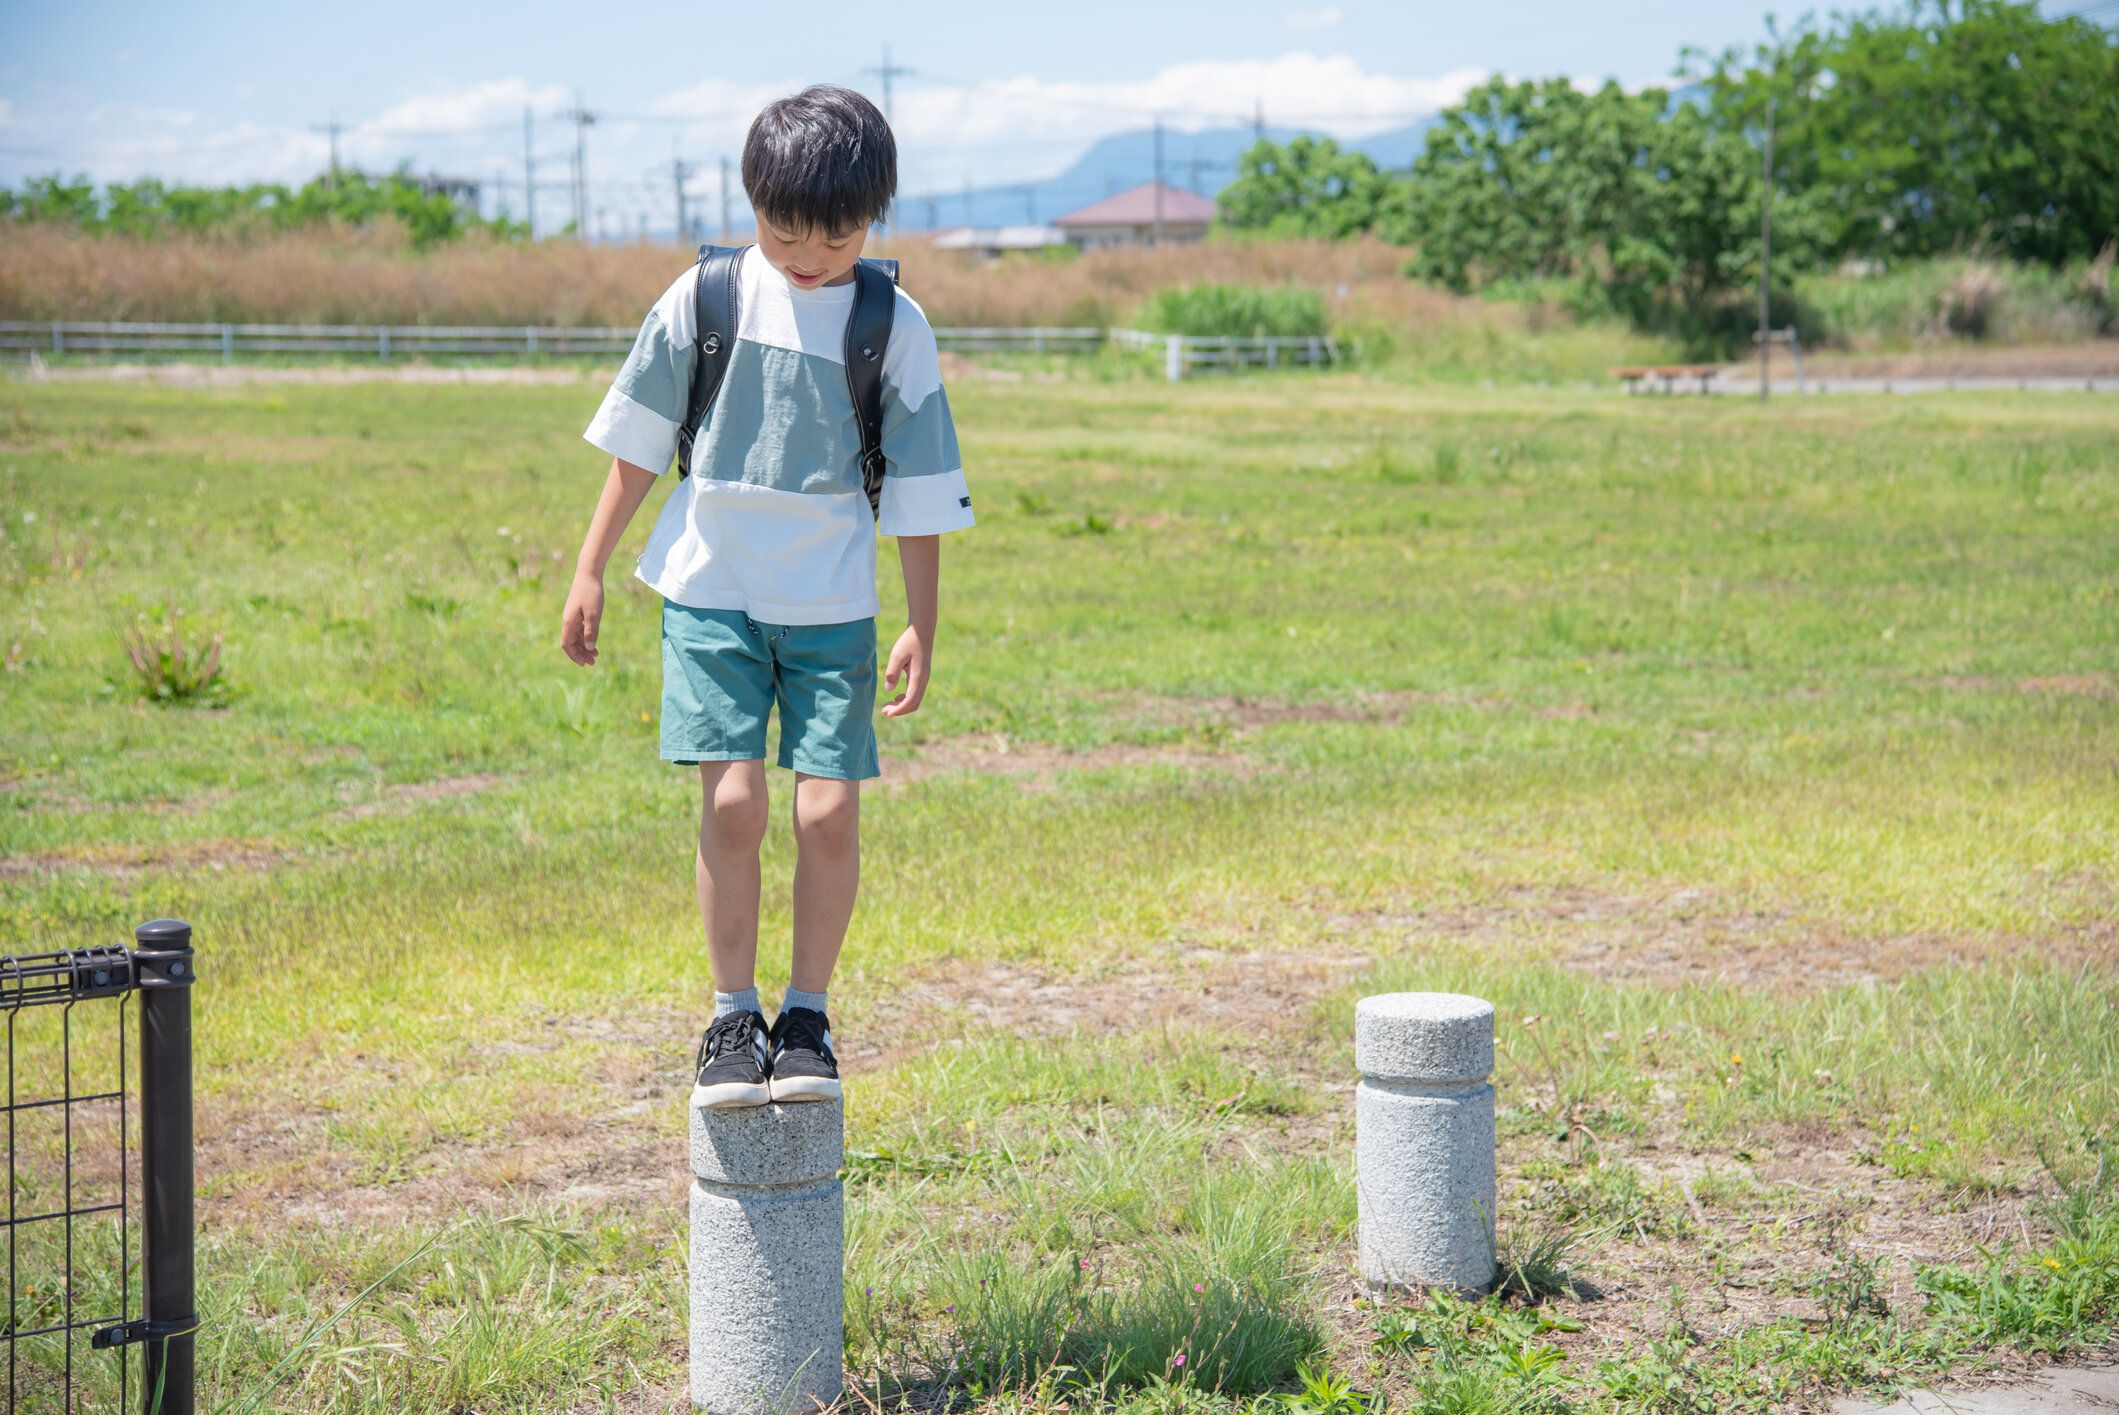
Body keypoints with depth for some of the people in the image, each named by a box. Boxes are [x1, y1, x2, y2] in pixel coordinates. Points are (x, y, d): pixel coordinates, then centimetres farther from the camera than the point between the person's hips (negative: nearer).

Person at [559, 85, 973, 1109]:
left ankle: (807, 1015, 12)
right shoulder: (705, 297, -1)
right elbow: (639, 440, 7)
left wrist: (921, 626, 2)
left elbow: (918, 487, 3)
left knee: (829, 809, -6)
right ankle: (732, 1016, 6)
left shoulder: (894, 327, -2)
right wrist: (590, 568, 7)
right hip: (712, 590, 0)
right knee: (733, 800, -9)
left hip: (832, 604, 0)